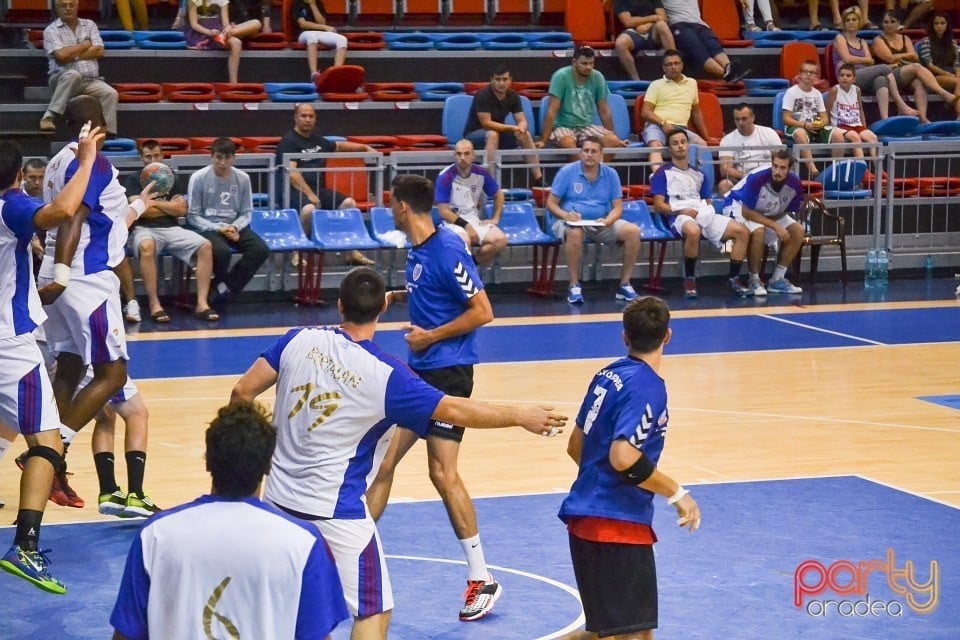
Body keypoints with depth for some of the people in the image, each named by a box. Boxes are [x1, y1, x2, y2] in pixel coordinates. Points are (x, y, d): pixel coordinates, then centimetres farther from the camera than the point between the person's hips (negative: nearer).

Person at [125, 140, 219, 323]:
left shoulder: (172, 179, 18)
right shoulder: (134, 179, 8)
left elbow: (181, 210, 6)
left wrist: (153, 203, 1)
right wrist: (169, 206, 1)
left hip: (172, 229, 4)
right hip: (144, 229, -4)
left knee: (205, 246, -22)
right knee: (146, 247, -41)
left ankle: (202, 303, -26)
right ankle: (154, 304, -38)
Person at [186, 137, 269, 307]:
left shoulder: (243, 178, 2)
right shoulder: (198, 178, -8)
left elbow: (246, 212, 9)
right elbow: (193, 216, -4)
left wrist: (235, 227, -12)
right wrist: (218, 229, -16)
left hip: (234, 227, 4)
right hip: (207, 227, -4)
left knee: (261, 249, -23)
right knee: (221, 251, -37)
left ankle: (225, 287, -11)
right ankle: (226, 286, -5)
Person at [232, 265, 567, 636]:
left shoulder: (300, 340, -4)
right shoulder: (385, 375, -15)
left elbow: (243, 392, -2)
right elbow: (455, 411, -11)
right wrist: (520, 416, 2)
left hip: (279, 497, 5)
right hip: (335, 511, -5)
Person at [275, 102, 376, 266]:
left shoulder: (317, 140, 16)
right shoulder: (288, 141, -7)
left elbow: (338, 145, 36)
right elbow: (291, 172, -17)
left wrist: (365, 147, 31)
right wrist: (309, 195, -23)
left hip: (317, 189, 8)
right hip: (294, 191, -8)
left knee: (349, 202, -5)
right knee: (309, 209, -38)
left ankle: (352, 252, 3)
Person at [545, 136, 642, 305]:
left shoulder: (610, 174, 5)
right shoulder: (567, 172, -2)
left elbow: (617, 208, 4)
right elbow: (551, 203, -2)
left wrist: (607, 221, -18)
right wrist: (566, 215, -22)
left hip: (603, 223, 3)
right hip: (572, 222, -3)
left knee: (633, 231, -20)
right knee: (575, 233, -40)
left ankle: (625, 284, -11)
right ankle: (574, 285, -26)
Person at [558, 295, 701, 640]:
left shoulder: (608, 374, 9)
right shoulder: (647, 387, -16)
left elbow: (576, 446, 17)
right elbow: (624, 458, -26)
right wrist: (676, 493, -16)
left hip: (587, 516, 9)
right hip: (616, 525, -9)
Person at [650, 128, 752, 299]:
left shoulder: (698, 174, 26)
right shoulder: (663, 173, 9)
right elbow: (658, 205, 0)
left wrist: (708, 209, 1)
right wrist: (681, 210, -16)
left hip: (704, 215, 6)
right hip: (679, 217, -6)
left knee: (741, 231, -14)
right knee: (693, 231, -42)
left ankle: (733, 278, -9)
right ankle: (689, 279, -25)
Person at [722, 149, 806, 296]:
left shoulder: (794, 183, -19)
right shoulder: (757, 178, -34)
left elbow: (787, 212, -4)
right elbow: (746, 212, -28)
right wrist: (775, 226, -31)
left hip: (769, 214, 6)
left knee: (797, 231, -11)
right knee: (758, 231, -35)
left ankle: (777, 279, -1)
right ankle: (754, 280, -17)